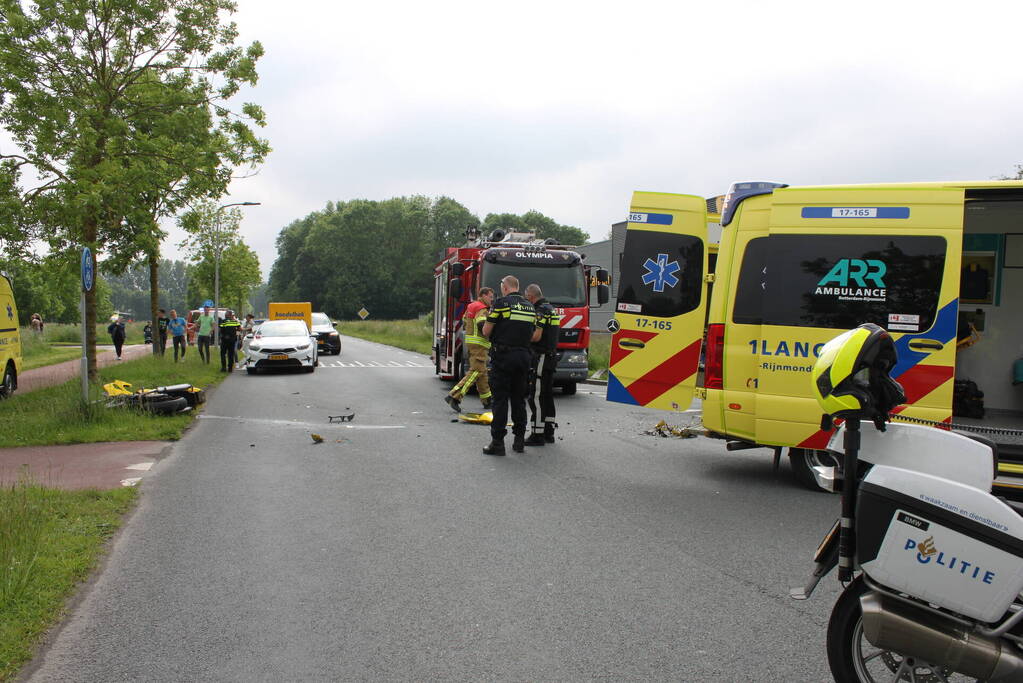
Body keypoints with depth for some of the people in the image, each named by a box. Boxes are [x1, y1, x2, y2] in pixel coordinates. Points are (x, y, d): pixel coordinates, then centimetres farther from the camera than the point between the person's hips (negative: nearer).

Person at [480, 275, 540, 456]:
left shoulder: (501, 303, -6)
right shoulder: (530, 307, 12)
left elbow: (486, 331, -6)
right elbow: (536, 335, 14)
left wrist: (494, 338, 15)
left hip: (503, 355, -5)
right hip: (523, 356, 6)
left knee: (500, 399, -4)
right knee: (519, 399, 13)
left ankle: (498, 441, -5)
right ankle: (519, 439, 15)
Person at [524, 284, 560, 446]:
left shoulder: (540, 311, -14)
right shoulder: (551, 309, 17)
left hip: (541, 358, -10)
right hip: (551, 357, 10)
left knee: (536, 397, -7)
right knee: (547, 396, 14)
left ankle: (538, 434, -7)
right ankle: (549, 432, 19)